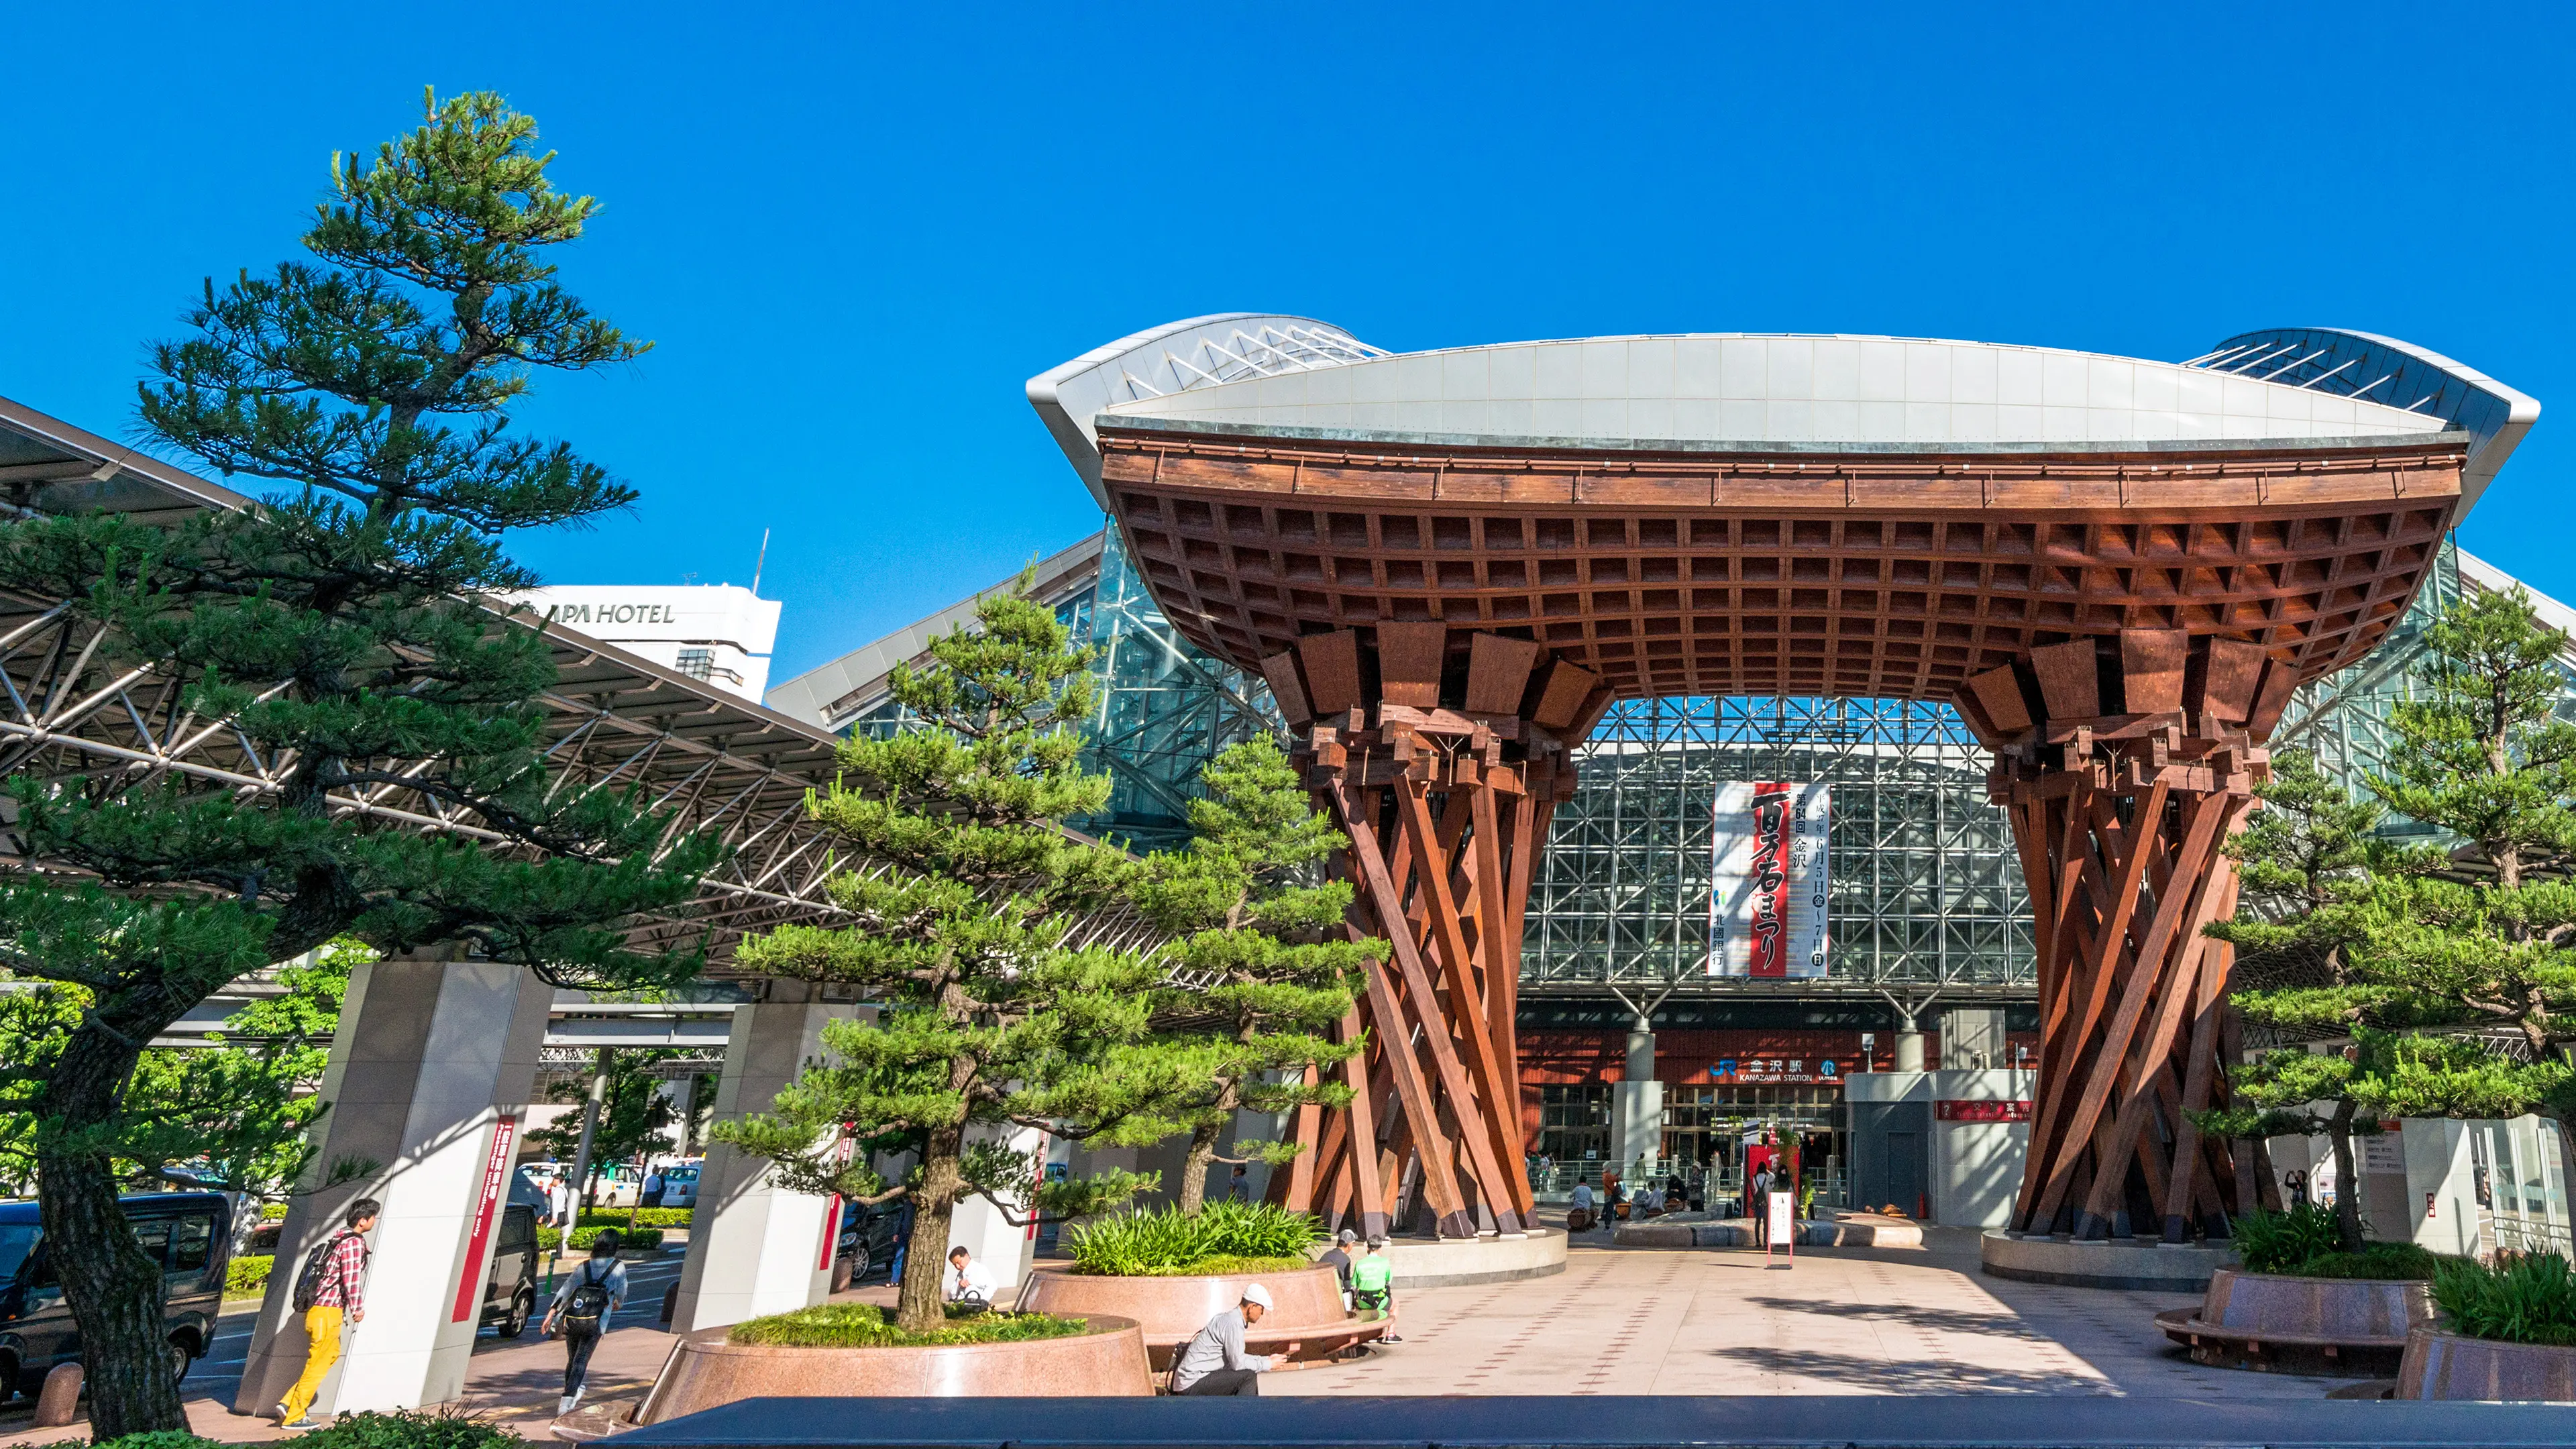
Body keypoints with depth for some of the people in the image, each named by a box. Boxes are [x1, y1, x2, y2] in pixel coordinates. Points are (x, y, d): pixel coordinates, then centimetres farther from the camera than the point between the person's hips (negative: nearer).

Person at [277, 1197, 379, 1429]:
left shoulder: (339, 1240, 16)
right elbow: (351, 1279, -18)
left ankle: (289, 1403, 15)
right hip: (328, 1313, -9)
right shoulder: (354, 1242, -14)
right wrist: (357, 1308, -5)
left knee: (331, 1354, 18)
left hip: (317, 1310, 9)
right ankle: (294, 1416, 7)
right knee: (317, 1366, 0)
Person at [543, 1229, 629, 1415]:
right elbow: (621, 1293, 14)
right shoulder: (619, 1268, 4)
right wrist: (617, 1304, 37)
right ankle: (567, 1401, -12)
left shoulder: (584, 1267, 10)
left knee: (572, 1359, 19)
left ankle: (572, 1394, 33)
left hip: (571, 1319, 3)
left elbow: (565, 1289, 1)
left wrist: (552, 1314, -2)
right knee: (581, 1361, 0)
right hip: (594, 1323, -3)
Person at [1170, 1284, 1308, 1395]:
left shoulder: (1230, 1318, 13)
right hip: (1193, 1382, -10)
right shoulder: (1234, 1323, -17)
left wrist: (1267, 1360, 14)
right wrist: (1269, 1365, -8)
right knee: (1248, 1377, -18)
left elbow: (1237, 1357, 21)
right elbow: (1238, 1363, -19)